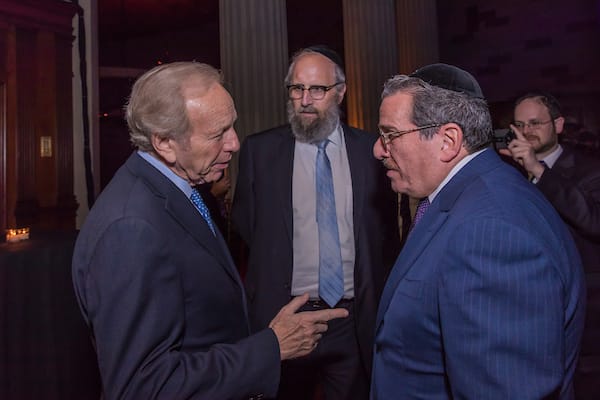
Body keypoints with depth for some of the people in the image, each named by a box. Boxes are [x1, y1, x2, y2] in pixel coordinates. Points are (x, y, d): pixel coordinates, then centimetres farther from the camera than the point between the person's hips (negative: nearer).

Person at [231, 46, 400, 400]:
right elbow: (246, 225, 6)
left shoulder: (371, 150, -1)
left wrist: (385, 309, 5)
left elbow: (387, 231, 6)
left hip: (356, 321, 1)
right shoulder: (259, 150, -2)